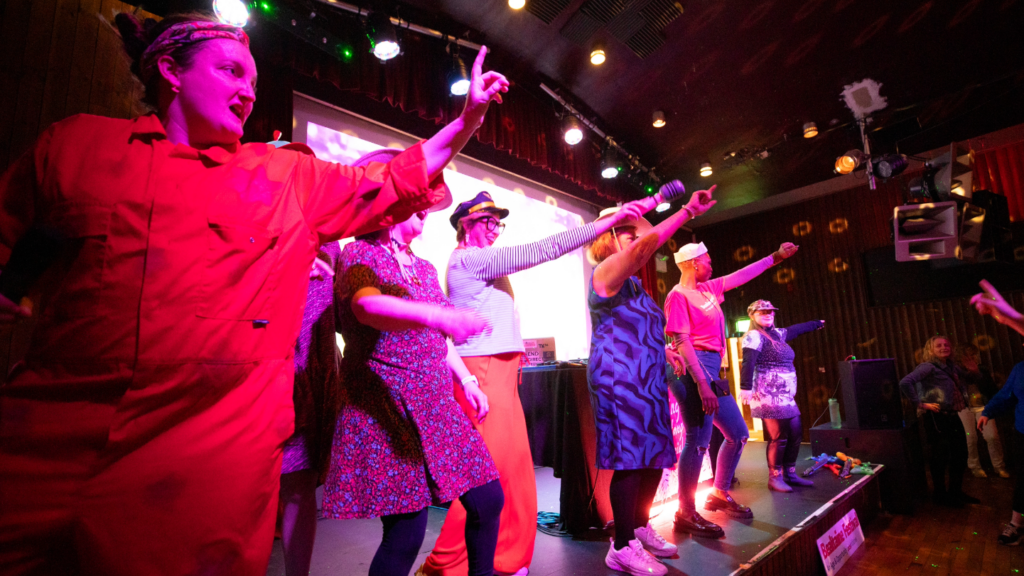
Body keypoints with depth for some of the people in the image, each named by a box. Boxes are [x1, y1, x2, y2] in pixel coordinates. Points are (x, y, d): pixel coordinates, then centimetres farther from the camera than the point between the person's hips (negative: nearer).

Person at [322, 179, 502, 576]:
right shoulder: (360, 254, -5)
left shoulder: (425, 268, 16)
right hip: (386, 405, -7)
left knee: (488, 499, 7)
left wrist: (466, 379, 13)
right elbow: (367, 306, -27)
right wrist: (434, 315, -44)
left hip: (436, 404, 7)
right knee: (407, 530, -7)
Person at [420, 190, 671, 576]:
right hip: (483, 371, -10)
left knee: (513, 466, 11)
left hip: (499, 371, 10)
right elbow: (543, 250, -16)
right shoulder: (468, 258, -10)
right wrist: (610, 220, -14)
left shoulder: (480, 262, 21)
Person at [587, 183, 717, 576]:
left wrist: (665, 352, 20)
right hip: (620, 379, -10)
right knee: (630, 459, -6)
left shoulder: (633, 284, 20)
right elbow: (649, 240, -23)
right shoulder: (606, 273, -9)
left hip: (646, 379, 10)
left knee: (654, 455, 13)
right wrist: (689, 209, -13)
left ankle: (640, 527, 30)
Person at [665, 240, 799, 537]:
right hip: (693, 371, -10)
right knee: (698, 440, -9)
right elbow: (682, 342, -16)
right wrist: (702, 385, -22)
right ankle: (686, 514, 2)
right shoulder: (678, 295, -8)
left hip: (710, 372, 10)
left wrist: (775, 257, 32)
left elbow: (741, 276, 29)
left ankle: (720, 494, 31)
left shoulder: (707, 289, 17)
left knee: (738, 434, 16)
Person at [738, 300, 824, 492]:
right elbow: (748, 363, -22)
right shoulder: (754, 336, -10)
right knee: (778, 437, -8)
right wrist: (746, 388, -32)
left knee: (795, 434, 10)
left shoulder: (777, 334, 17)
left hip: (785, 395, 9)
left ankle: (790, 474, 22)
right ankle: (774, 478, 4)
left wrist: (818, 323, 53)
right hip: (769, 395, -9)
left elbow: (796, 329, 37)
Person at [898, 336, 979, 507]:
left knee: (960, 455, 15)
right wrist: (920, 404, -23)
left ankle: (955, 491, 31)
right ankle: (940, 495, 16)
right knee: (940, 457, 1)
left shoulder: (951, 368, 13)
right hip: (936, 418, -8)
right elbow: (905, 383, -28)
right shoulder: (928, 367, -13)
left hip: (952, 416, 8)